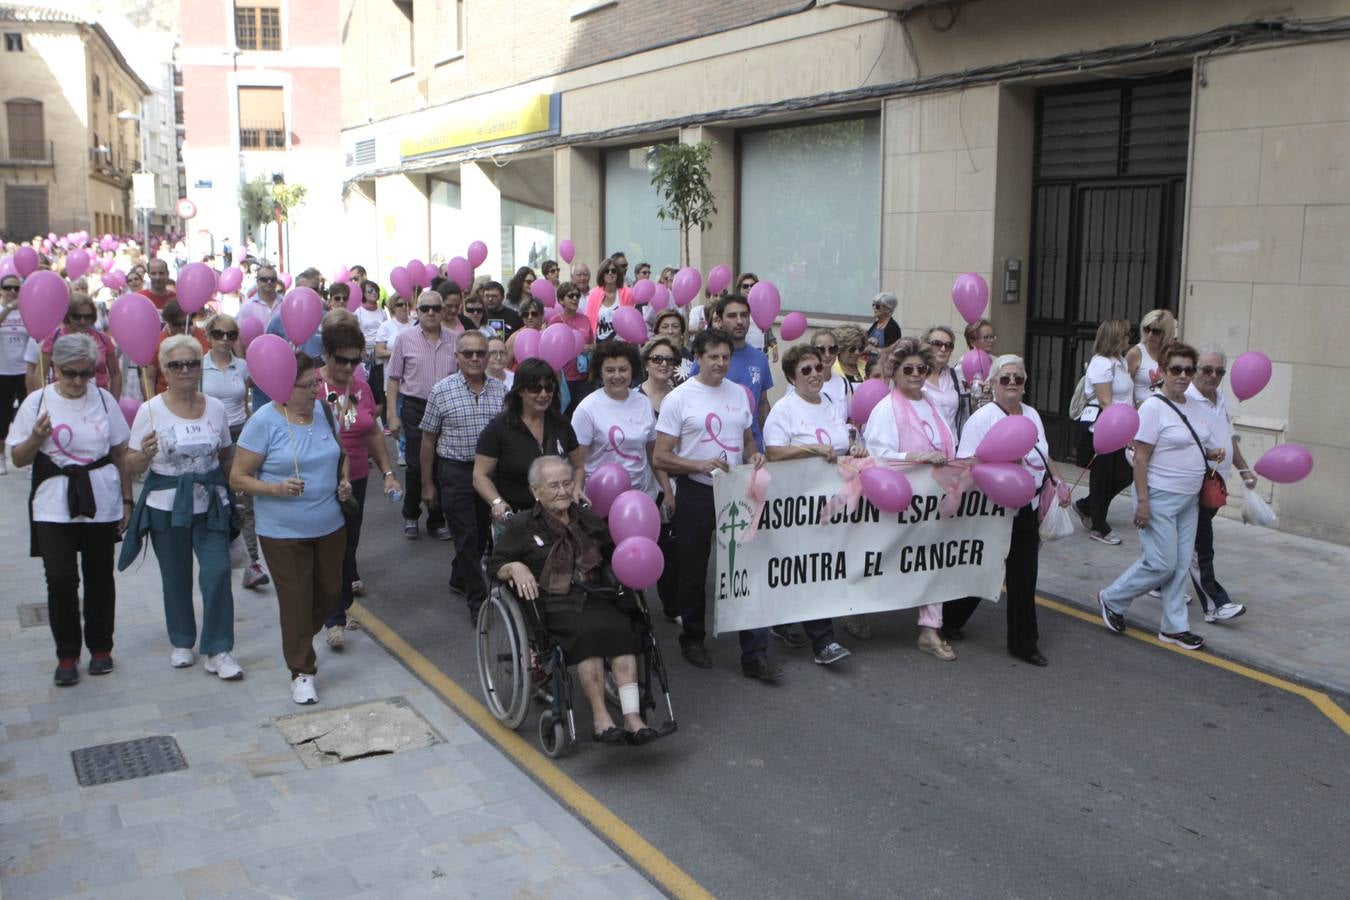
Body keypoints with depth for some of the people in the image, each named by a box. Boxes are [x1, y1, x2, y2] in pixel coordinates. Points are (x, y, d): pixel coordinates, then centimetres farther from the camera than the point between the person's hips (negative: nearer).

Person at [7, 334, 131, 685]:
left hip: (101, 503, 1)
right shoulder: (37, 402, -2)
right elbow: (18, 458, 1)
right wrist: (36, 438, -20)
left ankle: (100, 647, 26)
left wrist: (127, 500, 8)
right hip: (55, 507, -1)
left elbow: (120, 453, 9)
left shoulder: (103, 399, 2)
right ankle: (67, 654, 11)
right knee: (61, 579, -6)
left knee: (100, 576, 9)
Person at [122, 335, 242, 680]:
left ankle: (218, 651, 2)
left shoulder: (215, 407, 1)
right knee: (175, 578, 11)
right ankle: (182, 642, 32)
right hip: (166, 507, -1)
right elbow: (132, 466, -5)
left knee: (217, 572, -9)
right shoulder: (151, 410, -7)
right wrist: (145, 453, -24)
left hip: (210, 505, 1)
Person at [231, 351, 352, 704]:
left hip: (329, 526, 6)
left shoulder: (324, 411, 3)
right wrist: (276, 488, -27)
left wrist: (343, 483, 1)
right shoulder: (264, 421, -14)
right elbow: (237, 477, -12)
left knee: (331, 591, 15)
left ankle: (300, 641, 42)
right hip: (283, 531, -5)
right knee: (296, 601, 1)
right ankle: (302, 671, 17)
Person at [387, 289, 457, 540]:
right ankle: (410, 516, 23)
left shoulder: (454, 340, 4)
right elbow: (394, 379, 2)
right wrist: (393, 415, -3)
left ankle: (437, 520, 20)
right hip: (415, 408, -2)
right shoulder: (405, 339, -1)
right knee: (416, 465, 3)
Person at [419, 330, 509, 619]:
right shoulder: (441, 391, -7)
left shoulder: (501, 390, 2)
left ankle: (459, 579, 39)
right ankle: (477, 599, 7)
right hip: (455, 473, -4)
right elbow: (428, 439, -1)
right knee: (466, 537, -1)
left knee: (482, 533, 16)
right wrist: (427, 483, -1)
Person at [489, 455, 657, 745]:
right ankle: (600, 717, -30)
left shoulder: (589, 520, 20)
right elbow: (495, 564, 10)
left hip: (593, 597, 3)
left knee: (621, 627, -29)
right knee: (588, 631, -34)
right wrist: (515, 568, -11)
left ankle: (632, 716, -34)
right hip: (550, 603, -3)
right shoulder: (523, 525, 9)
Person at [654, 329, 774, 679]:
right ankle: (692, 639, 31)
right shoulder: (679, 399, -8)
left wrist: (754, 456, -2)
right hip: (696, 493, -3)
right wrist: (701, 465, -24)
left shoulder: (739, 393, 8)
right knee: (693, 573, 11)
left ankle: (754, 654, 4)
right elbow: (660, 458, -10)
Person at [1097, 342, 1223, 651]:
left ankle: (1174, 628, 19)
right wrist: (1142, 501, -20)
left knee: (1181, 565, 10)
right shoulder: (1153, 408, -14)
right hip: (1160, 498, -8)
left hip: (1189, 499, 8)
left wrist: (1214, 454, 1)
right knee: (1161, 564, -6)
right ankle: (1112, 599, 15)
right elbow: (1140, 458, -17)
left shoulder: (1191, 407, 10)